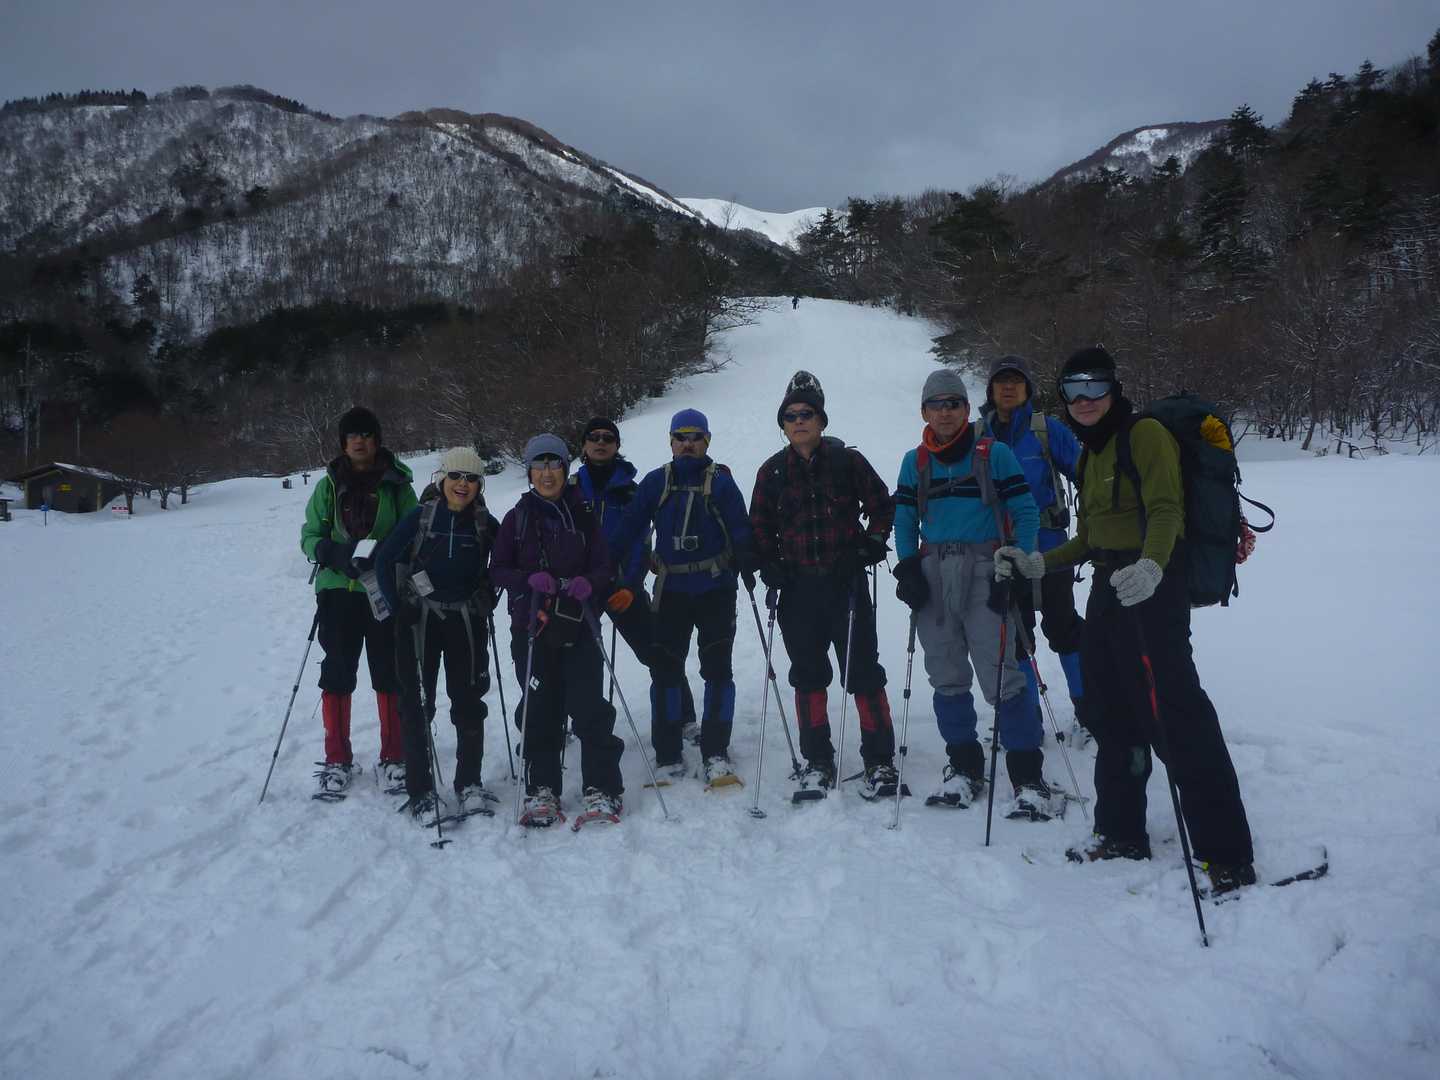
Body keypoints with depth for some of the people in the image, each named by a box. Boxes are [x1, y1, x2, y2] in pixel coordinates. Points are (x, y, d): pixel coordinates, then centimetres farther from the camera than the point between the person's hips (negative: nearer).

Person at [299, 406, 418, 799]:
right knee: (337, 675, 4)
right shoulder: (329, 485, 7)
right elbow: (310, 535, 6)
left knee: (389, 675, 4)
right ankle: (337, 760, 17)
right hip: (338, 590, 1)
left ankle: (394, 756, 17)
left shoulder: (396, 484, 3)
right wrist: (334, 553, -15)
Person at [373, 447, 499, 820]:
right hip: (419, 621, -1)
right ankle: (420, 790, 10)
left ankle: (469, 783, 17)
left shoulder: (486, 523, 1)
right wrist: (397, 607, -4)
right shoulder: (421, 516, -4)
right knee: (417, 704, 2)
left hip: (466, 622, 1)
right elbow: (384, 559, 0)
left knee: (469, 702, 5)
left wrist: (486, 603, 7)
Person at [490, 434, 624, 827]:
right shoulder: (517, 518, 9)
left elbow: (603, 567, 5)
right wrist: (528, 579, -15)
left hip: (577, 624, -1)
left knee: (589, 706, -6)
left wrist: (588, 583, -18)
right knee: (540, 710, 2)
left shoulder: (583, 517, 8)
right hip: (531, 624, 1)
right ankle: (541, 791, 13)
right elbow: (498, 569, 5)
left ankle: (602, 789, 3)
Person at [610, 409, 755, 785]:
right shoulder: (655, 482, 6)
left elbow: (741, 533, -2)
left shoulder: (721, 482, 0)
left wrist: (751, 571, -16)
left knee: (717, 669, 0)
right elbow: (630, 528, 7)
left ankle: (716, 754, 8)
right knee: (665, 669, 3)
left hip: (716, 589, -2)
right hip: (670, 589, 2)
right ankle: (668, 755, 12)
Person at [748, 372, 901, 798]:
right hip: (798, 587, 3)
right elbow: (760, 525, 15)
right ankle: (817, 760, 19)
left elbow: (882, 504, 8)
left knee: (862, 671, -1)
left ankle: (880, 760, 9)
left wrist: (871, 546, -5)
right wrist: (769, 566, 2)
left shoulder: (847, 460, 1)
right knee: (808, 674, 8)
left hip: (846, 582, -2)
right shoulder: (772, 471, 7)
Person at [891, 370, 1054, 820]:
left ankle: (1029, 779, -3)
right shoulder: (915, 462, 11)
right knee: (947, 676, 8)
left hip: (983, 574, -4)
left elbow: (1026, 514, 0)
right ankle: (964, 768, 21)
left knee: (1000, 675, -11)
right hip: (933, 576, 4)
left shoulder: (993, 454, 1)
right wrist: (907, 571, 1)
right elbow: (904, 520, 14)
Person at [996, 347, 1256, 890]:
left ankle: (1228, 858, -4)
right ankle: (1121, 834, 28)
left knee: (1174, 712, -11)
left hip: (1150, 587, -9)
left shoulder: (1145, 434, -7)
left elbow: (1165, 509, -21)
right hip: (1108, 587, 9)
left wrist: (1151, 565, -38)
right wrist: (1037, 564, 15)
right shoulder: (1091, 453, 19)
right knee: (1112, 713, 14)